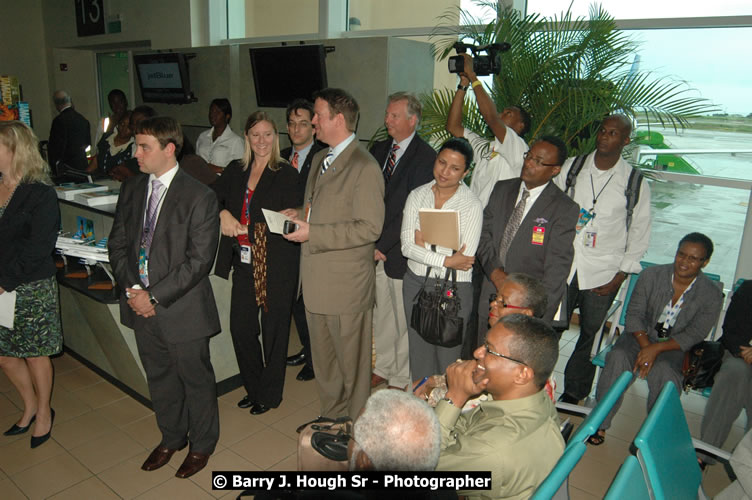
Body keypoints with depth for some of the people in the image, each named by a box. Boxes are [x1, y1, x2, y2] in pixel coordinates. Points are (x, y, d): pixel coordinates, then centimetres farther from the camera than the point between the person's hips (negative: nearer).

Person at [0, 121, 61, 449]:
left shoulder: (41, 195, -12)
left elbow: (38, 247, -16)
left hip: (32, 289, -5)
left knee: (35, 354, 9)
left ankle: (43, 412, 31)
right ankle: (30, 406, 38)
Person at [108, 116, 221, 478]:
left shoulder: (199, 197, -16)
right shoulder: (131, 189, 4)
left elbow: (198, 260, -18)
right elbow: (118, 243, 7)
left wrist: (155, 297, -18)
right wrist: (131, 289, -7)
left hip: (182, 308, -6)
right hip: (140, 304, 6)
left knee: (195, 379, 13)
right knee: (159, 378, 22)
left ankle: (202, 445, 36)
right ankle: (171, 437, 45)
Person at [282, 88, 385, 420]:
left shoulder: (365, 167, -16)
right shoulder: (319, 159, 14)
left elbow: (369, 228, -22)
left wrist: (312, 234, -21)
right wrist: (300, 215, 2)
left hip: (347, 285, -9)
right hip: (316, 281, 9)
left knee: (351, 364, 9)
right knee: (323, 360, 22)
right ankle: (331, 419, 41)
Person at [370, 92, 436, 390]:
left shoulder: (426, 157, -11)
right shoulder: (379, 150, 11)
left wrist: (383, 245, -14)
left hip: (400, 251, -6)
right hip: (374, 249, 6)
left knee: (403, 318, 6)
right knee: (381, 312, 17)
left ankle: (401, 379, 23)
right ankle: (382, 368, 34)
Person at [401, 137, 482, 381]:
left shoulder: (472, 206, -11)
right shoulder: (417, 196, -1)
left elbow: (465, 262, -16)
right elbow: (407, 246, -10)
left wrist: (423, 246, -11)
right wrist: (446, 260, -19)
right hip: (416, 283, 4)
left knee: (447, 358, 10)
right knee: (418, 354, 18)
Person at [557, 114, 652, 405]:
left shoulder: (635, 183, -1)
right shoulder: (571, 167, 3)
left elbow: (640, 235, 3)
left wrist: (619, 277, -3)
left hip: (603, 274, -1)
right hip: (561, 266, 1)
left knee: (590, 337, 10)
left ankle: (572, 396, 27)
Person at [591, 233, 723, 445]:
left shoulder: (712, 295, -7)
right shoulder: (651, 275, -6)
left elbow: (694, 334, -9)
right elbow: (634, 313, -5)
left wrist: (657, 349, -22)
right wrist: (645, 346, -20)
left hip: (675, 346, 0)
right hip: (641, 335, 1)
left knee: (665, 374, -33)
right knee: (618, 359, -29)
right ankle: (600, 423, -19)